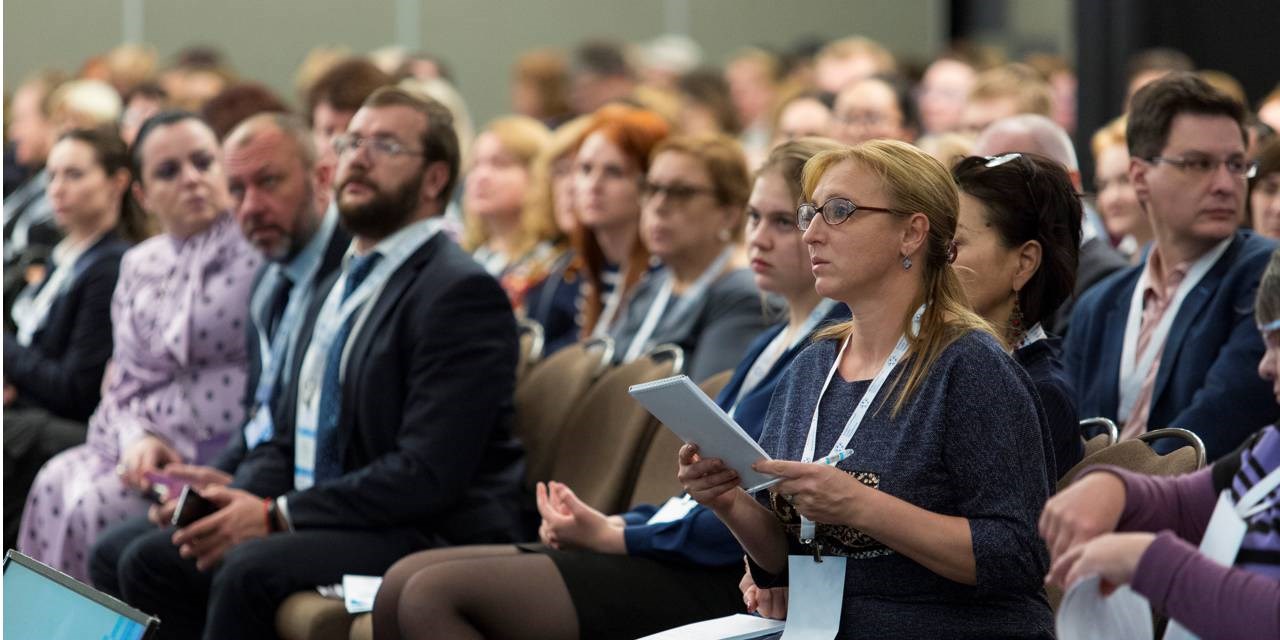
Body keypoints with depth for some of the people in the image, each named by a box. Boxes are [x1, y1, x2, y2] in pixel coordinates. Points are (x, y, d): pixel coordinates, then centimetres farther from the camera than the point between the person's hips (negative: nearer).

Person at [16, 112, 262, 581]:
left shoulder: (259, 252, -3)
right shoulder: (139, 266, 16)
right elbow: (125, 383, 15)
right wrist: (138, 438, -7)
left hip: (229, 450, -6)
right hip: (148, 442, 6)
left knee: (98, 505, -25)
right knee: (58, 483, -20)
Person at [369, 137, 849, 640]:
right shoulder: (775, 343, 21)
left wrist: (614, 536, -11)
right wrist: (608, 523, 2)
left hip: (715, 585, -10)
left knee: (433, 594, -19)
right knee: (403, 584, -1)